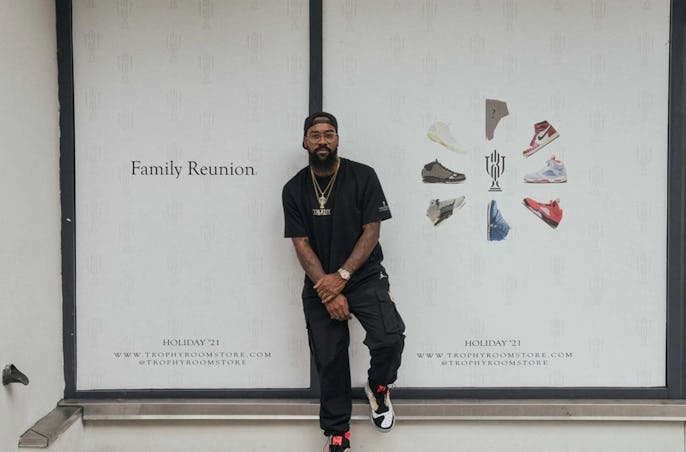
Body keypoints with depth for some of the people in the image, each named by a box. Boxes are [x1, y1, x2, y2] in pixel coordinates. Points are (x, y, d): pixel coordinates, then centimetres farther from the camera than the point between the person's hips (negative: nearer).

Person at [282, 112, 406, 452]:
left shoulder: (363, 177, -5)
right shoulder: (294, 189, 1)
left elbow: (371, 232, -8)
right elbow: (301, 244, -3)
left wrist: (342, 277, -17)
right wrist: (329, 292, -13)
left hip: (364, 277, -2)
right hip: (320, 286, 2)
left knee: (389, 340, -22)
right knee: (329, 360, 4)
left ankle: (378, 386, 12)